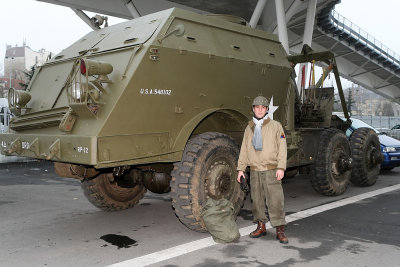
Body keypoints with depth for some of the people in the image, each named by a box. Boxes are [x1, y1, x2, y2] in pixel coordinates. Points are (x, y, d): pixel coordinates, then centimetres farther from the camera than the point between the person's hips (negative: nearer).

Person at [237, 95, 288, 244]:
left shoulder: (275, 126, 1)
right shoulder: (249, 128, 13)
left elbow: (282, 147, -3)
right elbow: (244, 150, 15)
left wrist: (281, 167, -11)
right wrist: (241, 168, 11)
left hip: (271, 170, -4)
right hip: (254, 170, 4)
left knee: (275, 199, -6)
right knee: (257, 199, 8)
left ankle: (280, 230, 1)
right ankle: (261, 226, 21)